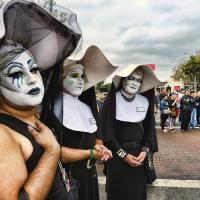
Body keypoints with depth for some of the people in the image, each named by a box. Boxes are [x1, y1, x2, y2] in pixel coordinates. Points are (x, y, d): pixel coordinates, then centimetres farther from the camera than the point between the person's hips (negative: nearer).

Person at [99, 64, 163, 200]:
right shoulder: (112, 100, -11)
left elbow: (149, 128, 7)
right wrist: (124, 155, -13)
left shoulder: (145, 101, 1)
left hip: (139, 154, 4)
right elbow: (106, 131, -12)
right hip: (117, 155, -3)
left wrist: (145, 151, -6)